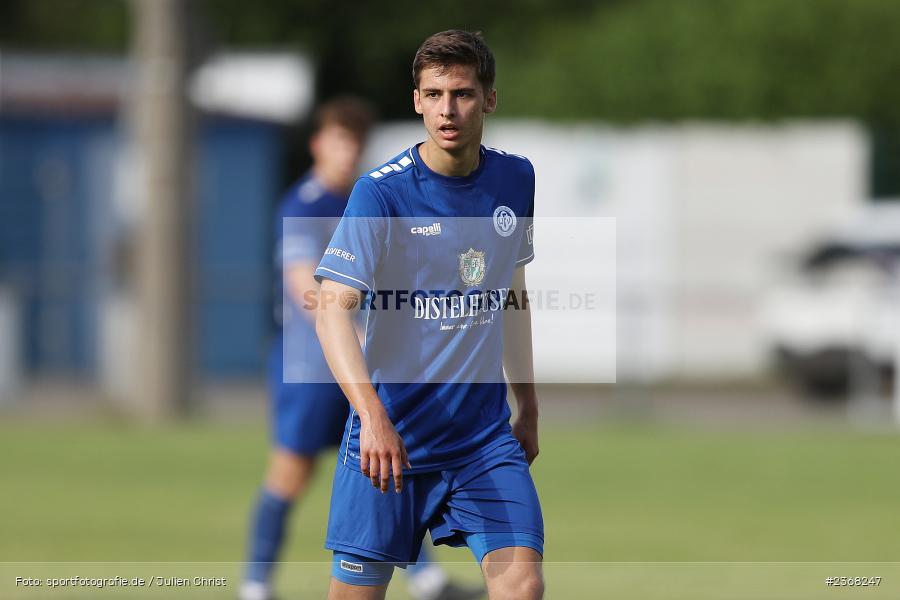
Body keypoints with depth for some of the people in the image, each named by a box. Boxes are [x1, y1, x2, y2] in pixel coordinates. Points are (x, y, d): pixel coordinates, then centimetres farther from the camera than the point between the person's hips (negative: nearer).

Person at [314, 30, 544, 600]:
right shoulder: (382, 192, -11)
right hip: (389, 438, -3)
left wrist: (529, 405, 22)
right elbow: (334, 308, -20)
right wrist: (373, 414, -33)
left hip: (486, 438, 3)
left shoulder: (516, 179, 5)